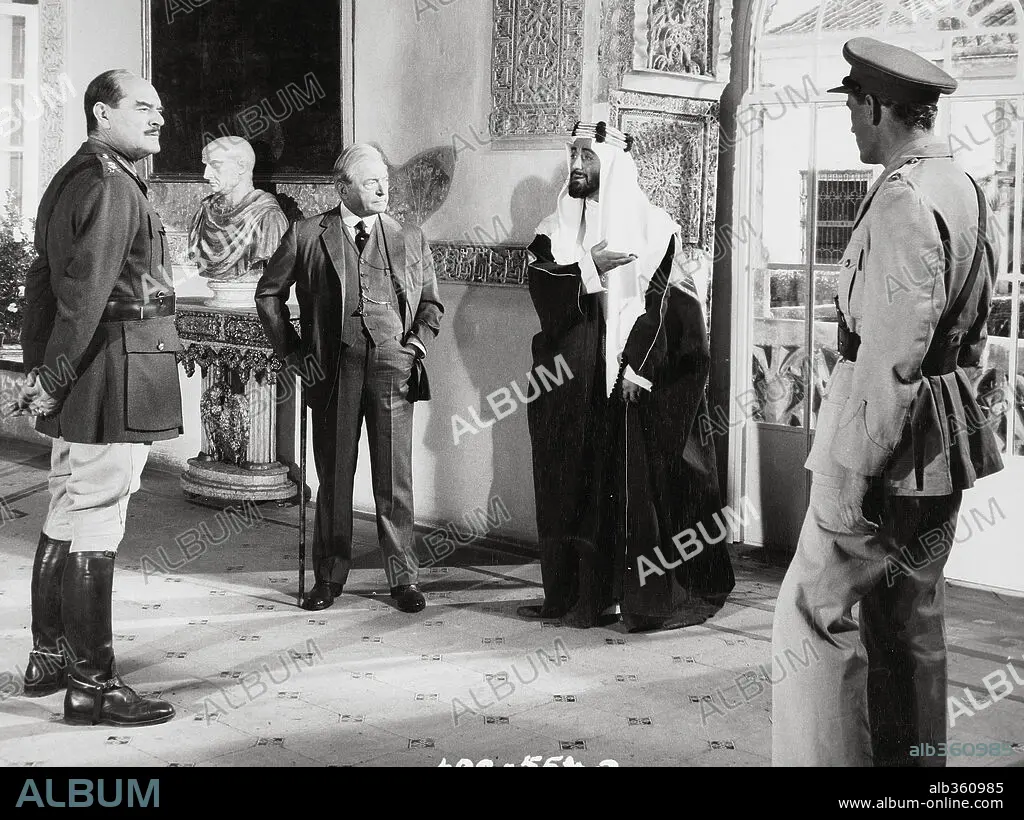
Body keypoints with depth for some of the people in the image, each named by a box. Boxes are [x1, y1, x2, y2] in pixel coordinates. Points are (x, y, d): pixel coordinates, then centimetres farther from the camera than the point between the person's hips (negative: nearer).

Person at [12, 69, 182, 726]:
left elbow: (45, 279, 18)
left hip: (82, 378, 11)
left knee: (68, 517, 17)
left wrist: (39, 368, 15)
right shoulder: (111, 186, -14)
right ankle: (92, 684, 1)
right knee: (95, 528, -6)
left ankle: (50, 657, 29)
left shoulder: (70, 180, 19)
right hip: (117, 375, -11)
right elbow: (85, 293, -21)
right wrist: (54, 379, -17)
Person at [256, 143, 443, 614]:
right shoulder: (307, 236, 6)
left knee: (395, 479, 2)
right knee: (333, 478, 7)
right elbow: (269, 294, 13)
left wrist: (417, 344, 4)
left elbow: (431, 302, 19)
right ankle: (329, 576, 19)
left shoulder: (409, 239, 12)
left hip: (392, 365, 1)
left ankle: (404, 577, 12)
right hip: (333, 368, -1)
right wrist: (289, 348, 6)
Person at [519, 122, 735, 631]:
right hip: (570, 379, 4)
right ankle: (572, 593, 14)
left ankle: (651, 597, 4)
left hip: (628, 380, -4)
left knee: (635, 484, -3)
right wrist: (588, 265, -16)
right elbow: (541, 285, -3)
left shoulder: (650, 225, 0)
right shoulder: (558, 227, 12)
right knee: (572, 487, 6)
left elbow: (662, 302, -6)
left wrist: (635, 365, -15)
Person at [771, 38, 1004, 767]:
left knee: (815, 612, -3)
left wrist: (851, 471, -22)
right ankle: (913, 757, 26)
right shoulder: (964, 188, 12)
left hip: (892, 438, -10)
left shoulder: (904, 199, -18)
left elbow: (893, 353, -24)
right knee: (912, 621, 17)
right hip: (944, 437, 10)